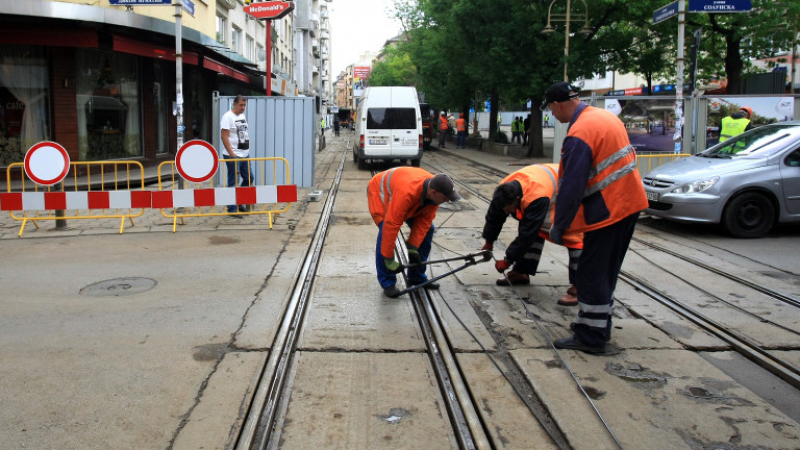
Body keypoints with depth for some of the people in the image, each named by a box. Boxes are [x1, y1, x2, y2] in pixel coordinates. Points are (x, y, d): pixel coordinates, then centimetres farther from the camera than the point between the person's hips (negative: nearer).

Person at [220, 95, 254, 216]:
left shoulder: (243, 116, 14)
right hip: (233, 156, -8)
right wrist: (232, 154, -19)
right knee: (233, 183, -2)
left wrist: (247, 150, 14)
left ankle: (240, 203, 26)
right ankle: (232, 209, 7)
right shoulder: (228, 117, -11)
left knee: (249, 179, 12)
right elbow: (224, 137, -16)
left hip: (245, 154, 8)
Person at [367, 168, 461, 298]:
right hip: (380, 192, -7)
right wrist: (389, 259, -37)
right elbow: (391, 225, -42)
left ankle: (417, 277, 12)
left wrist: (412, 248, -20)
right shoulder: (406, 192, -46)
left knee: (428, 229, -2)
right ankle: (387, 283, -12)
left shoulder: (434, 189, -24)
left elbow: (424, 221, -15)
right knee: (386, 233, -27)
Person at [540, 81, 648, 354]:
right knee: (606, 271, 19)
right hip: (630, 202, 10)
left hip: (608, 209, -10)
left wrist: (558, 226, -11)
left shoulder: (579, 134, -19)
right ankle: (599, 324, 30)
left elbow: (571, 187, -21)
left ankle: (590, 338, 6)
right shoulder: (606, 117, 10)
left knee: (592, 275, -1)